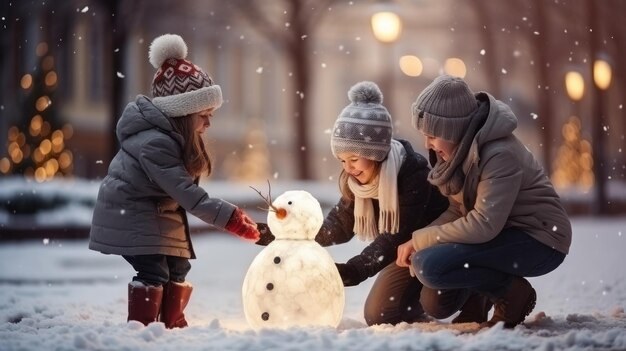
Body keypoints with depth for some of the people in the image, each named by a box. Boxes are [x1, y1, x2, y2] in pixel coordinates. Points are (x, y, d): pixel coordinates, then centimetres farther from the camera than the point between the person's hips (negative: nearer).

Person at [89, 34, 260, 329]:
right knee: (153, 271, -17)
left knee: (178, 267, 11)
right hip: (131, 215, -10)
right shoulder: (154, 143, -31)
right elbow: (185, 192, -35)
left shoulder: (172, 135, -1)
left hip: (159, 213, 10)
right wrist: (228, 217, -37)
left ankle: (172, 323, 22)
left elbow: (179, 185, 7)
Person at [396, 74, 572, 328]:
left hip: (539, 242, -9)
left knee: (430, 265, -25)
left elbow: (483, 224, -31)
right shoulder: (464, 149, 1)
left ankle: (512, 292, -7)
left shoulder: (499, 155, -25)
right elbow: (459, 210, 3)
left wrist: (420, 240, -22)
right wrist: (416, 242, -13)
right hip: (504, 232, 9)